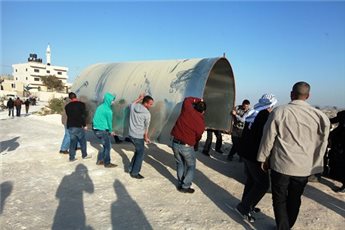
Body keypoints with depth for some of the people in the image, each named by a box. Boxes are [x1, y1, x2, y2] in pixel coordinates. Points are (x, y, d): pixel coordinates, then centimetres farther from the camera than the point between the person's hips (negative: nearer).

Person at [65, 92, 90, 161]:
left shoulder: (67, 106, 5)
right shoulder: (81, 104, -8)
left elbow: (68, 115, 12)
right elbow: (83, 115, -10)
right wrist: (84, 125, -4)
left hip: (70, 126, 4)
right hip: (78, 126, -4)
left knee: (72, 141, 11)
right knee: (82, 141, 12)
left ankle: (72, 157, 13)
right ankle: (84, 155, 22)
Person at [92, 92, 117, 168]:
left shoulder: (100, 107, 9)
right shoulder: (108, 110, -18)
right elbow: (109, 122, -10)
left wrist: (109, 130, 17)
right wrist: (111, 131, 8)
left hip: (96, 129, 9)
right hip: (102, 131, -8)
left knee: (105, 145, 21)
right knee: (108, 147, 6)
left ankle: (99, 160, 27)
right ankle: (107, 163, 16)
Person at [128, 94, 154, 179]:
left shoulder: (133, 107, -4)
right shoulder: (147, 113, -17)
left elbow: (131, 105, 24)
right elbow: (146, 127, -9)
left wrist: (139, 98, 22)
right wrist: (146, 137, 5)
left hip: (131, 134, 7)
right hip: (139, 137, -7)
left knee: (138, 151, 24)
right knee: (140, 154, 9)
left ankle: (131, 169, 31)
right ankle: (135, 173, 15)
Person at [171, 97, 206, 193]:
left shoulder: (187, 109, -6)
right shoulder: (201, 123, -10)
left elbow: (187, 99, 16)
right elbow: (198, 137, 2)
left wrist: (197, 100, 21)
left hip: (175, 143, 4)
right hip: (187, 146, -4)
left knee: (180, 164, 21)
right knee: (191, 166, 16)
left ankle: (180, 184, 26)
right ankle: (185, 187, 13)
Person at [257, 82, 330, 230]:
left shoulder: (279, 112, -10)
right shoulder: (319, 116, -4)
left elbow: (268, 138, -6)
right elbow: (322, 144, 6)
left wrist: (263, 159, 7)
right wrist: (315, 165, 19)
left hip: (280, 165, -3)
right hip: (304, 167, 3)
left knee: (280, 200, 12)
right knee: (294, 199, 20)